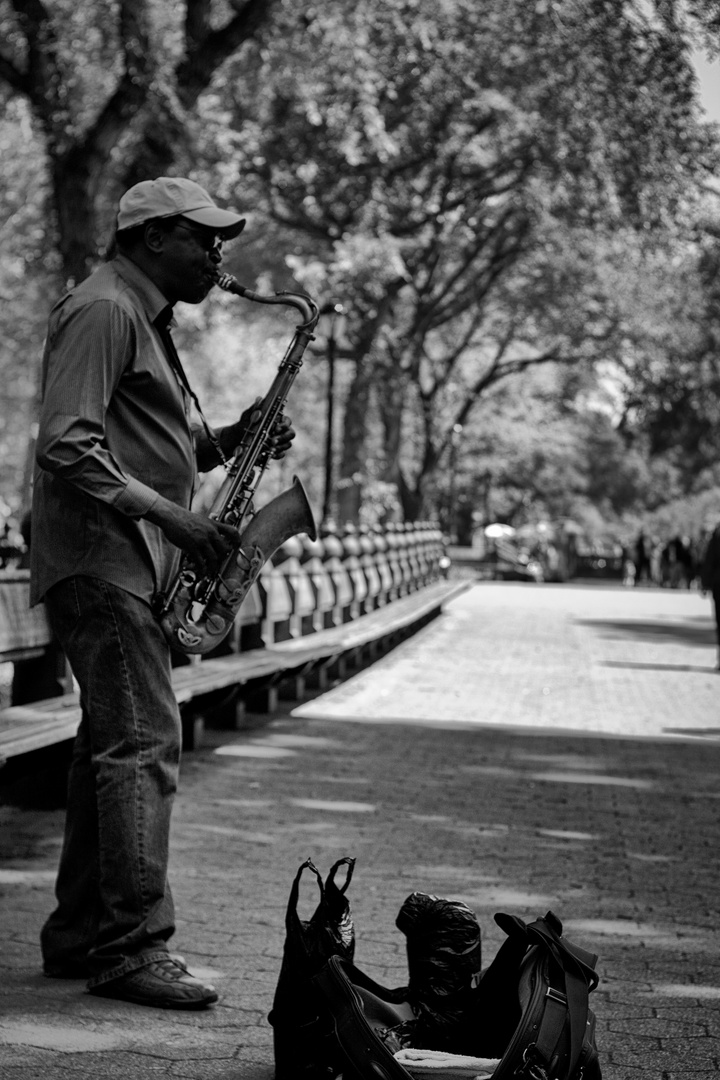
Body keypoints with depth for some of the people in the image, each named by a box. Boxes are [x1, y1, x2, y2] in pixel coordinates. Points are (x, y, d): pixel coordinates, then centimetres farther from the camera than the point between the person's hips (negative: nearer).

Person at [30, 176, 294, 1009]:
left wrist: (225, 441, 8)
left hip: (132, 563, 11)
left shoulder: (143, 320, 22)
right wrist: (171, 515, -22)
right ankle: (133, 948, -12)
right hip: (99, 558, -11)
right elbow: (67, 446, -20)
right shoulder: (102, 312, -11)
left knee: (113, 745, 11)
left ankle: (80, 938, 18)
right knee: (142, 743, -13)